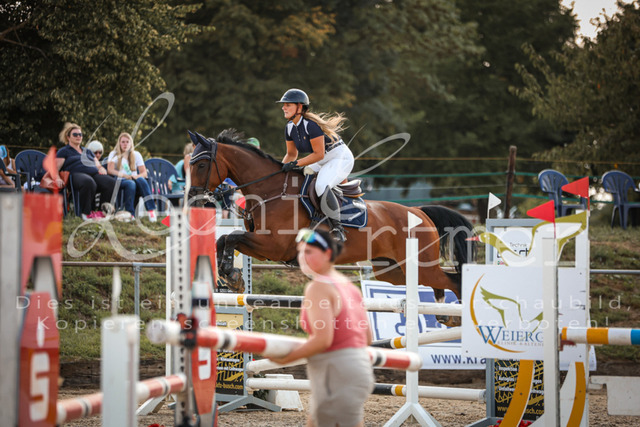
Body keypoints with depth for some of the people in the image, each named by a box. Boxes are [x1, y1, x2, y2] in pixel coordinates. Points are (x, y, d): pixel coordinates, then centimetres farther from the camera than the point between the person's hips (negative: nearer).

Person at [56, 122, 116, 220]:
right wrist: (57, 179, -15)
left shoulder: (88, 152, 36)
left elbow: (99, 166, 34)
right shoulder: (64, 151, 19)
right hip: (77, 174, -6)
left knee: (112, 182, -27)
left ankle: (103, 211, -23)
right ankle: (87, 213, -32)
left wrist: (102, 170, 8)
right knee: (88, 182, -43)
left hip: (94, 174, 6)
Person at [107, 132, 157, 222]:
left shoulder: (136, 154, 18)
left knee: (141, 180, -34)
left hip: (134, 179, 2)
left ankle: (151, 210, -45)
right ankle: (130, 214, -45)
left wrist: (136, 176, -16)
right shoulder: (114, 154, 12)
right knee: (130, 183, -38)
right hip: (120, 181, -2)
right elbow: (110, 170, -6)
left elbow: (144, 173, 8)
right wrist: (124, 175, -22)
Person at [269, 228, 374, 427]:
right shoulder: (349, 286, 14)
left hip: (336, 374, -10)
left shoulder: (318, 287, -13)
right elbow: (366, 338, 16)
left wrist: (286, 358, -13)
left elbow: (323, 339, -22)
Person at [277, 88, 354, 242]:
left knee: (321, 187, -33)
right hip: (322, 162, 10)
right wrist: (281, 168, -7)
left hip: (341, 158, -10)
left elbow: (318, 154, -27)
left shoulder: (311, 124, -26)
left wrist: (295, 163, -29)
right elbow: (291, 154, 11)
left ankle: (337, 228, -22)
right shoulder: (290, 127, 1)